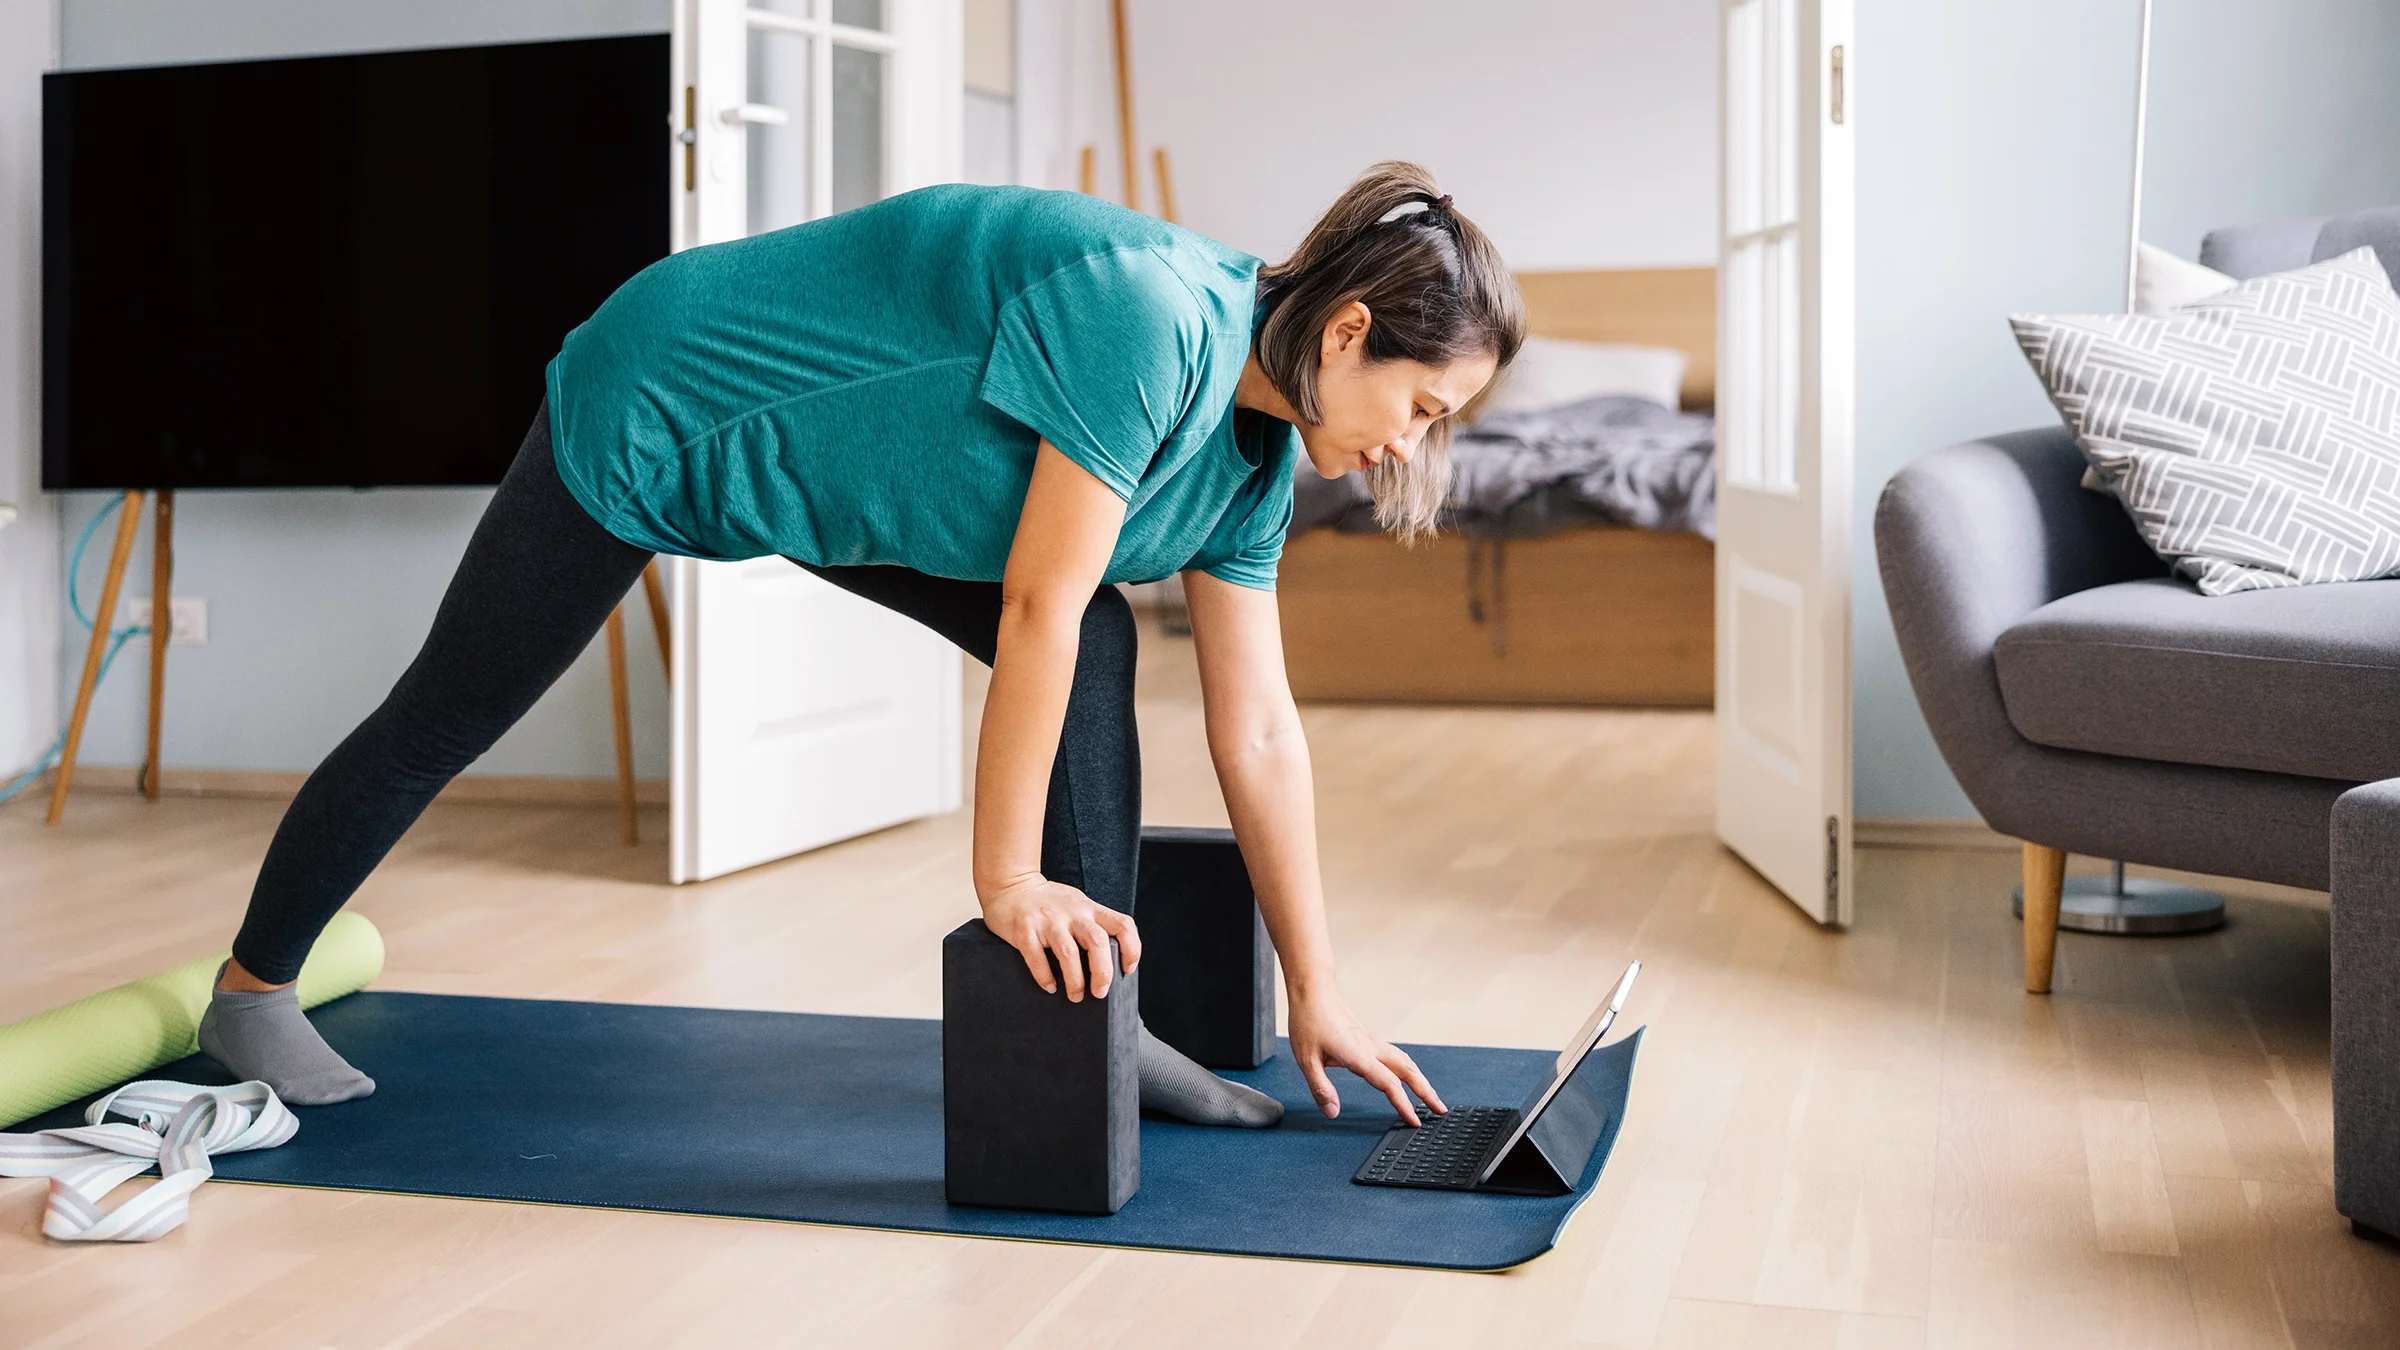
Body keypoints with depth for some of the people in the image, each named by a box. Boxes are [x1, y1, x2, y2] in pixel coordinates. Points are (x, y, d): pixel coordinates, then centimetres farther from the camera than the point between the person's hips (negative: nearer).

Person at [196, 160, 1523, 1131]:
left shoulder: (1254, 452, -7)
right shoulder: (1149, 318, -33)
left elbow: (1260, 735, -4)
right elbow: (1034, 610, -31)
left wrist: (1316, 998, -2)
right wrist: (1008, 878, -23)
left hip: (803, 454, 7)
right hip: (658, 418, -7)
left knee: (1097, 649, -7)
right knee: (444, 718, 9)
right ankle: (248, 992, 31)